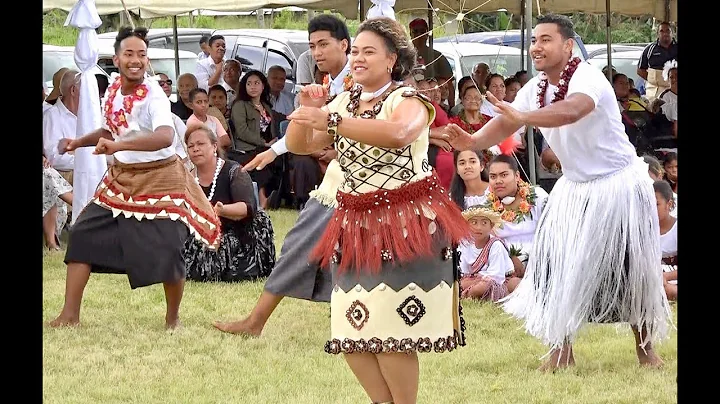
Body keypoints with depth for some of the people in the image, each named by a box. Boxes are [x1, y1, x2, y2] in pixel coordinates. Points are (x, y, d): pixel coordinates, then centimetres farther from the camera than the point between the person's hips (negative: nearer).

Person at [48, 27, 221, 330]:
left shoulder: (153, 95, -22)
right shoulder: (113, 90, 0)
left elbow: (165, 136, -41)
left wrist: (119, 145, -50)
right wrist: (79, 142, 9)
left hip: (159, 179, -7)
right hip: (121, 177, 7)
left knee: (166, 251, -12)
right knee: (83, 235, 1)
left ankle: (173, 317, 14)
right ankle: (70, 314, 8)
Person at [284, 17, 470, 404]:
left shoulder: (409, 101, -8)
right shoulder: (342, 102, 11)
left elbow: (397, 134, -31)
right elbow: (299, 146, 6)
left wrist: (331, 120, -35)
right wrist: (306, 112, -13)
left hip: (407, 225, -6)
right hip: (357, 226, 6)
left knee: (392, 333, -9)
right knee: (351, 334, 3)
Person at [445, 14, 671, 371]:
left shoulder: (587, 79, -24)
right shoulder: (535, 89, 0)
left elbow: (572, 111, -46)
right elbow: (504, 124, -10)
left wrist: (522, 117, -60)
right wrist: (473, 141, -32)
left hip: (619, 185, -7)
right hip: (575, 188, 7)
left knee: (634, 273, 1)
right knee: (557, 269, 0)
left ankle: (645, 349, 18)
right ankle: (561, 352, 9)